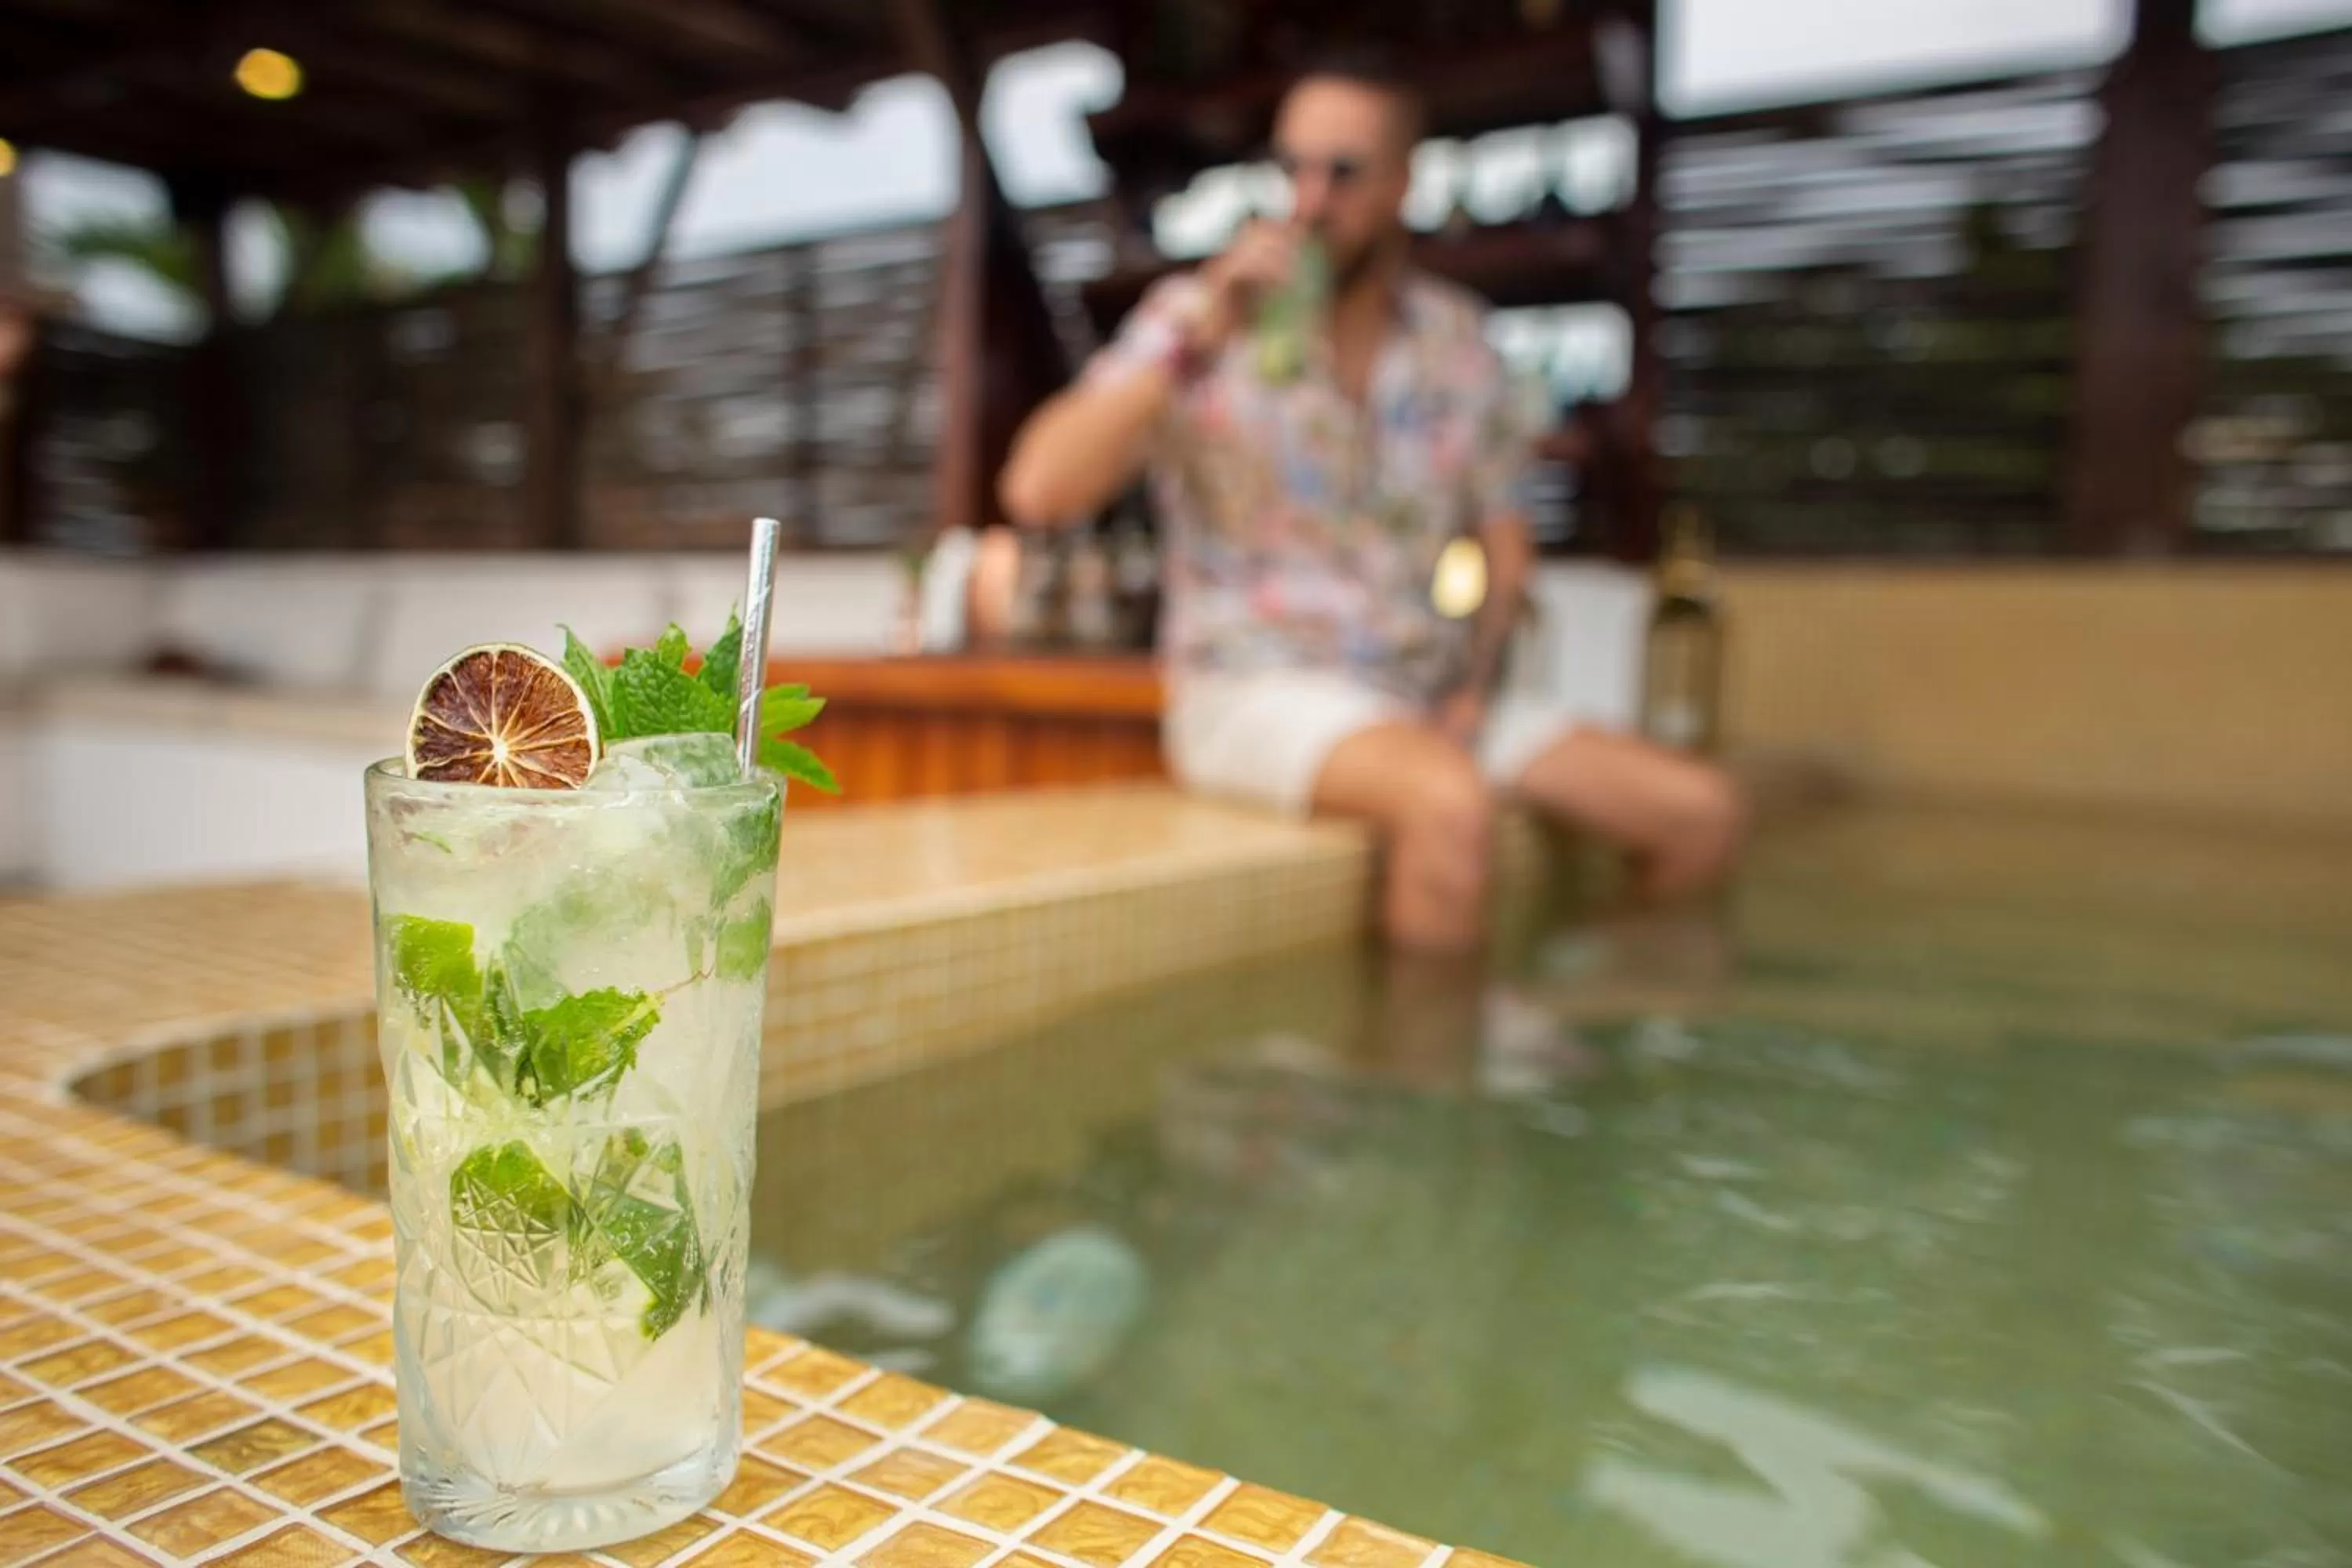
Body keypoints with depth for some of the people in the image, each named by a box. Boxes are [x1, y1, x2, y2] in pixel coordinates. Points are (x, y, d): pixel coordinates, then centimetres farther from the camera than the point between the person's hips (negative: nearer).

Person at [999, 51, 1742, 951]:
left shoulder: (1458, 339, 8)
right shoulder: (1197, 317, -4)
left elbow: (1505, 547, 15)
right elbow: (1038, 491, -17)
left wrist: (1474, 690, -2)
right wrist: (1196, 342, -23)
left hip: (1426, 705, 5)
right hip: (1253, 695, -5)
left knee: (1701, 811, -8)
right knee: (1451, 799, -36)